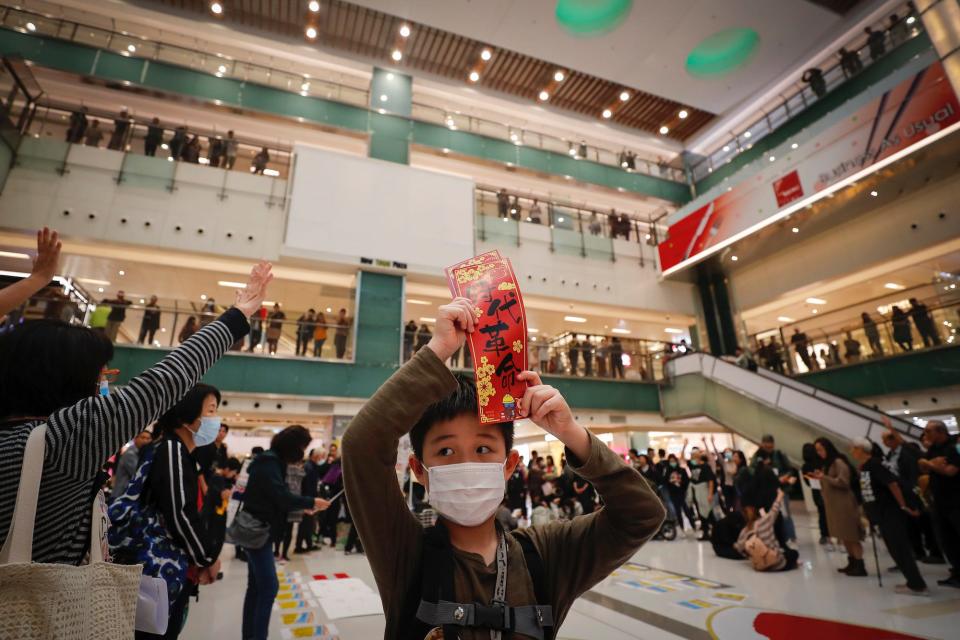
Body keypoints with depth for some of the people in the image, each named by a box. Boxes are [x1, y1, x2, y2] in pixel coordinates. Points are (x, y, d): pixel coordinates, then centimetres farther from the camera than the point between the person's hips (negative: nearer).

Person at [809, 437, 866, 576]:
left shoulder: (839, 462, -13)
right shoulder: (827, 464, 14)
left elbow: (843, 482, -19)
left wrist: (824, 477, -20)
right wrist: (820, 477, 5)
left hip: (844, 504, -9)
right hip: (834, 504, 9)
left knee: (851, 536, -5)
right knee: (844, 536, 12)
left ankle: (860, 566, 0)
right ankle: (852, 563, 19)